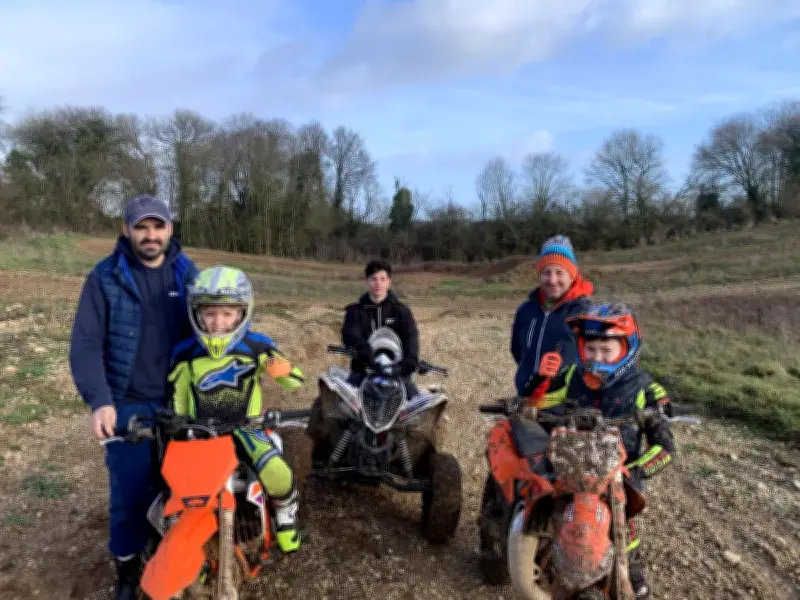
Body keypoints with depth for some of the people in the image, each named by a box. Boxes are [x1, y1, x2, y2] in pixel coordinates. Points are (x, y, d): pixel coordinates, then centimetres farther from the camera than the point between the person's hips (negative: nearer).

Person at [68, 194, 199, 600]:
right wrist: (98, 400, -20)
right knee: (129, 490, 4)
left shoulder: (188, 274, 5)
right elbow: (86, 344, -7)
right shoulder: (105, 277, -3)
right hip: (128, 405, -2)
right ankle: (127, 565, 27)